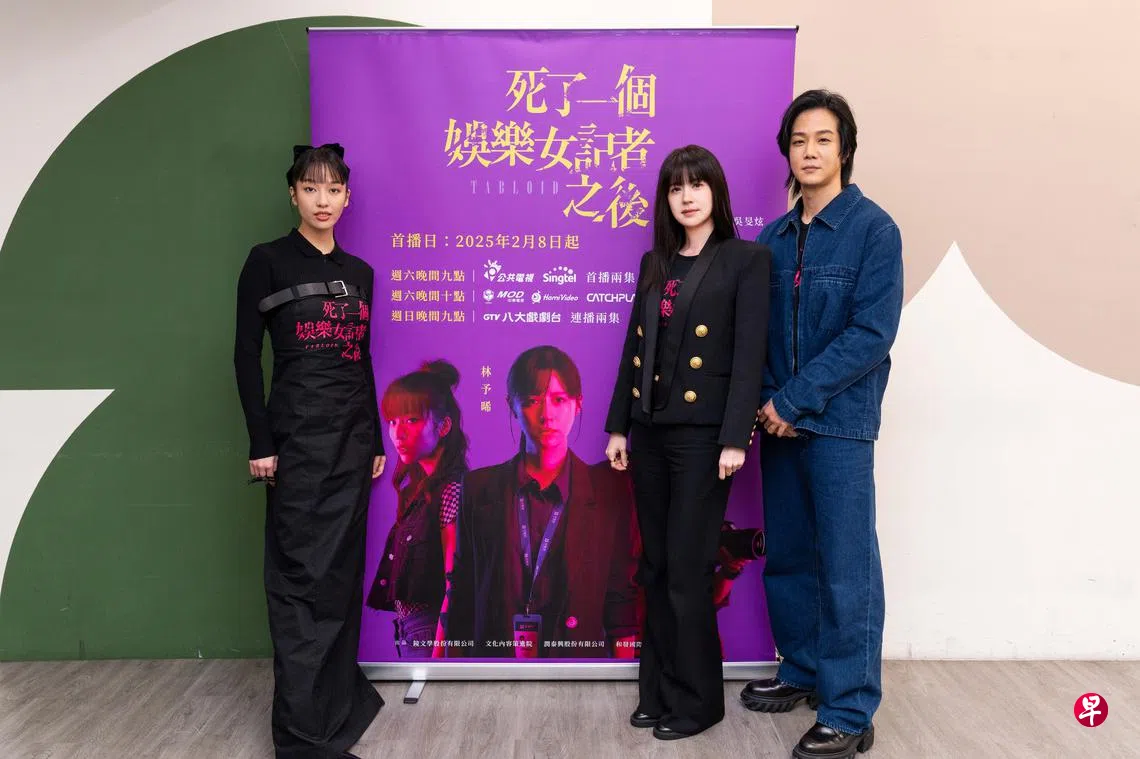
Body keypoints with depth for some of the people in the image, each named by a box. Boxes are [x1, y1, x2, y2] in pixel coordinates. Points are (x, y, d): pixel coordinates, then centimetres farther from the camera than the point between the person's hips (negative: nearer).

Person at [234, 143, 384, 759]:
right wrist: (261, 443, -11)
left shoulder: (359, 272, 13)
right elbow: (247, 354, -6)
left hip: (353, 434, 5)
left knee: (342, 569, 11)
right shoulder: (268, 261, -2)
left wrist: (376, 440, 13)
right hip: (297, 433, -5)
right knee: (303, 575, -4)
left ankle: (340, 694, 26)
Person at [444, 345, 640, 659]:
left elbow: (622, 609, -4)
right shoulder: (479, 488, -1)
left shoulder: (610, 491, -4)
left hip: (577, 655, -1)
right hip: (492, 652, 1)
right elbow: (461, 598, 1)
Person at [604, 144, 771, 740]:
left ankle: (695, 699, 17)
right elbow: (634, 346, 12)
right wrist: (618, 425, 9)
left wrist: (735, 438, -16)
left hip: (702, 433, -6)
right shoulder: (655, 263, 13)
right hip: (650, 431, 6)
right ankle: (658, 690, 25)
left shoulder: (745, 259, -4)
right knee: (655, 568, 12)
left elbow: (750, 353, -10)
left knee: (687, 571, 0)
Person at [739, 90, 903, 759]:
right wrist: (765, 402, -4)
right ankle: (804, 671, 32)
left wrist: (795, 399, -16)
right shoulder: (774, 238, 10)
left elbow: (872, 332, -13)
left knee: (846, 566, 0)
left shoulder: (873, 229, -5)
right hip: (781, 422, 6)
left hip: (839, 423, -5)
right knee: (787, 556, 14)